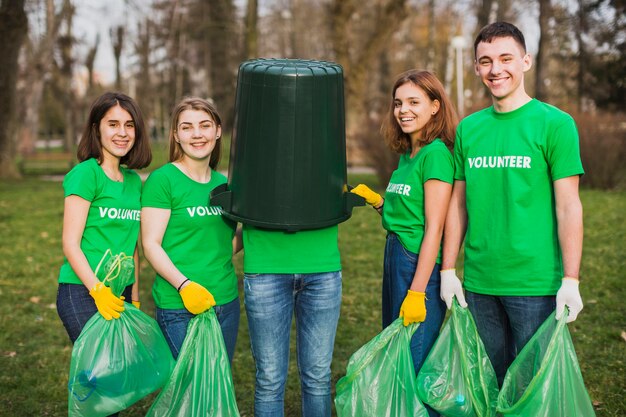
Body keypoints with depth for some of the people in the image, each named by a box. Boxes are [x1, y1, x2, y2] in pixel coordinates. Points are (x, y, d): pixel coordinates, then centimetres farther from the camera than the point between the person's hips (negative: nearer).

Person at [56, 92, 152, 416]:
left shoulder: (133, 180, 13)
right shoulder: (85, 174, -8)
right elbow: (70, 244, -13)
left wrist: (134, 298, 15)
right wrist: (98, 291, -21)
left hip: (119, 295, 7)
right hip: (83, 294, -7)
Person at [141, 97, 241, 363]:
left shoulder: (223, 183, 12)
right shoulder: (162, 180, -7)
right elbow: (150, 244, -12)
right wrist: (184, 285, -24)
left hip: (227, 301, 6)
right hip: (179, 308, -6)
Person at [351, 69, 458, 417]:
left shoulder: (436, 154, -14)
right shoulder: (406, 154, 13)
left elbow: (434, 227, -18)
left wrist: (417, 292, -20)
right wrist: (376, 200, 0)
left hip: (420, 264, -9)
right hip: (394, 258, 9)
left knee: (416, 367, 0)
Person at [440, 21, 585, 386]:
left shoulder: (554, 124, -5)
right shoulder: (468, 128, 8)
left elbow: (568, 206, -8)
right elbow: (459, 204, 11)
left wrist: (570, 281, -12)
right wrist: (449, 270, 8)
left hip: (535, 284, -4)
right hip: (479, 283, 4)